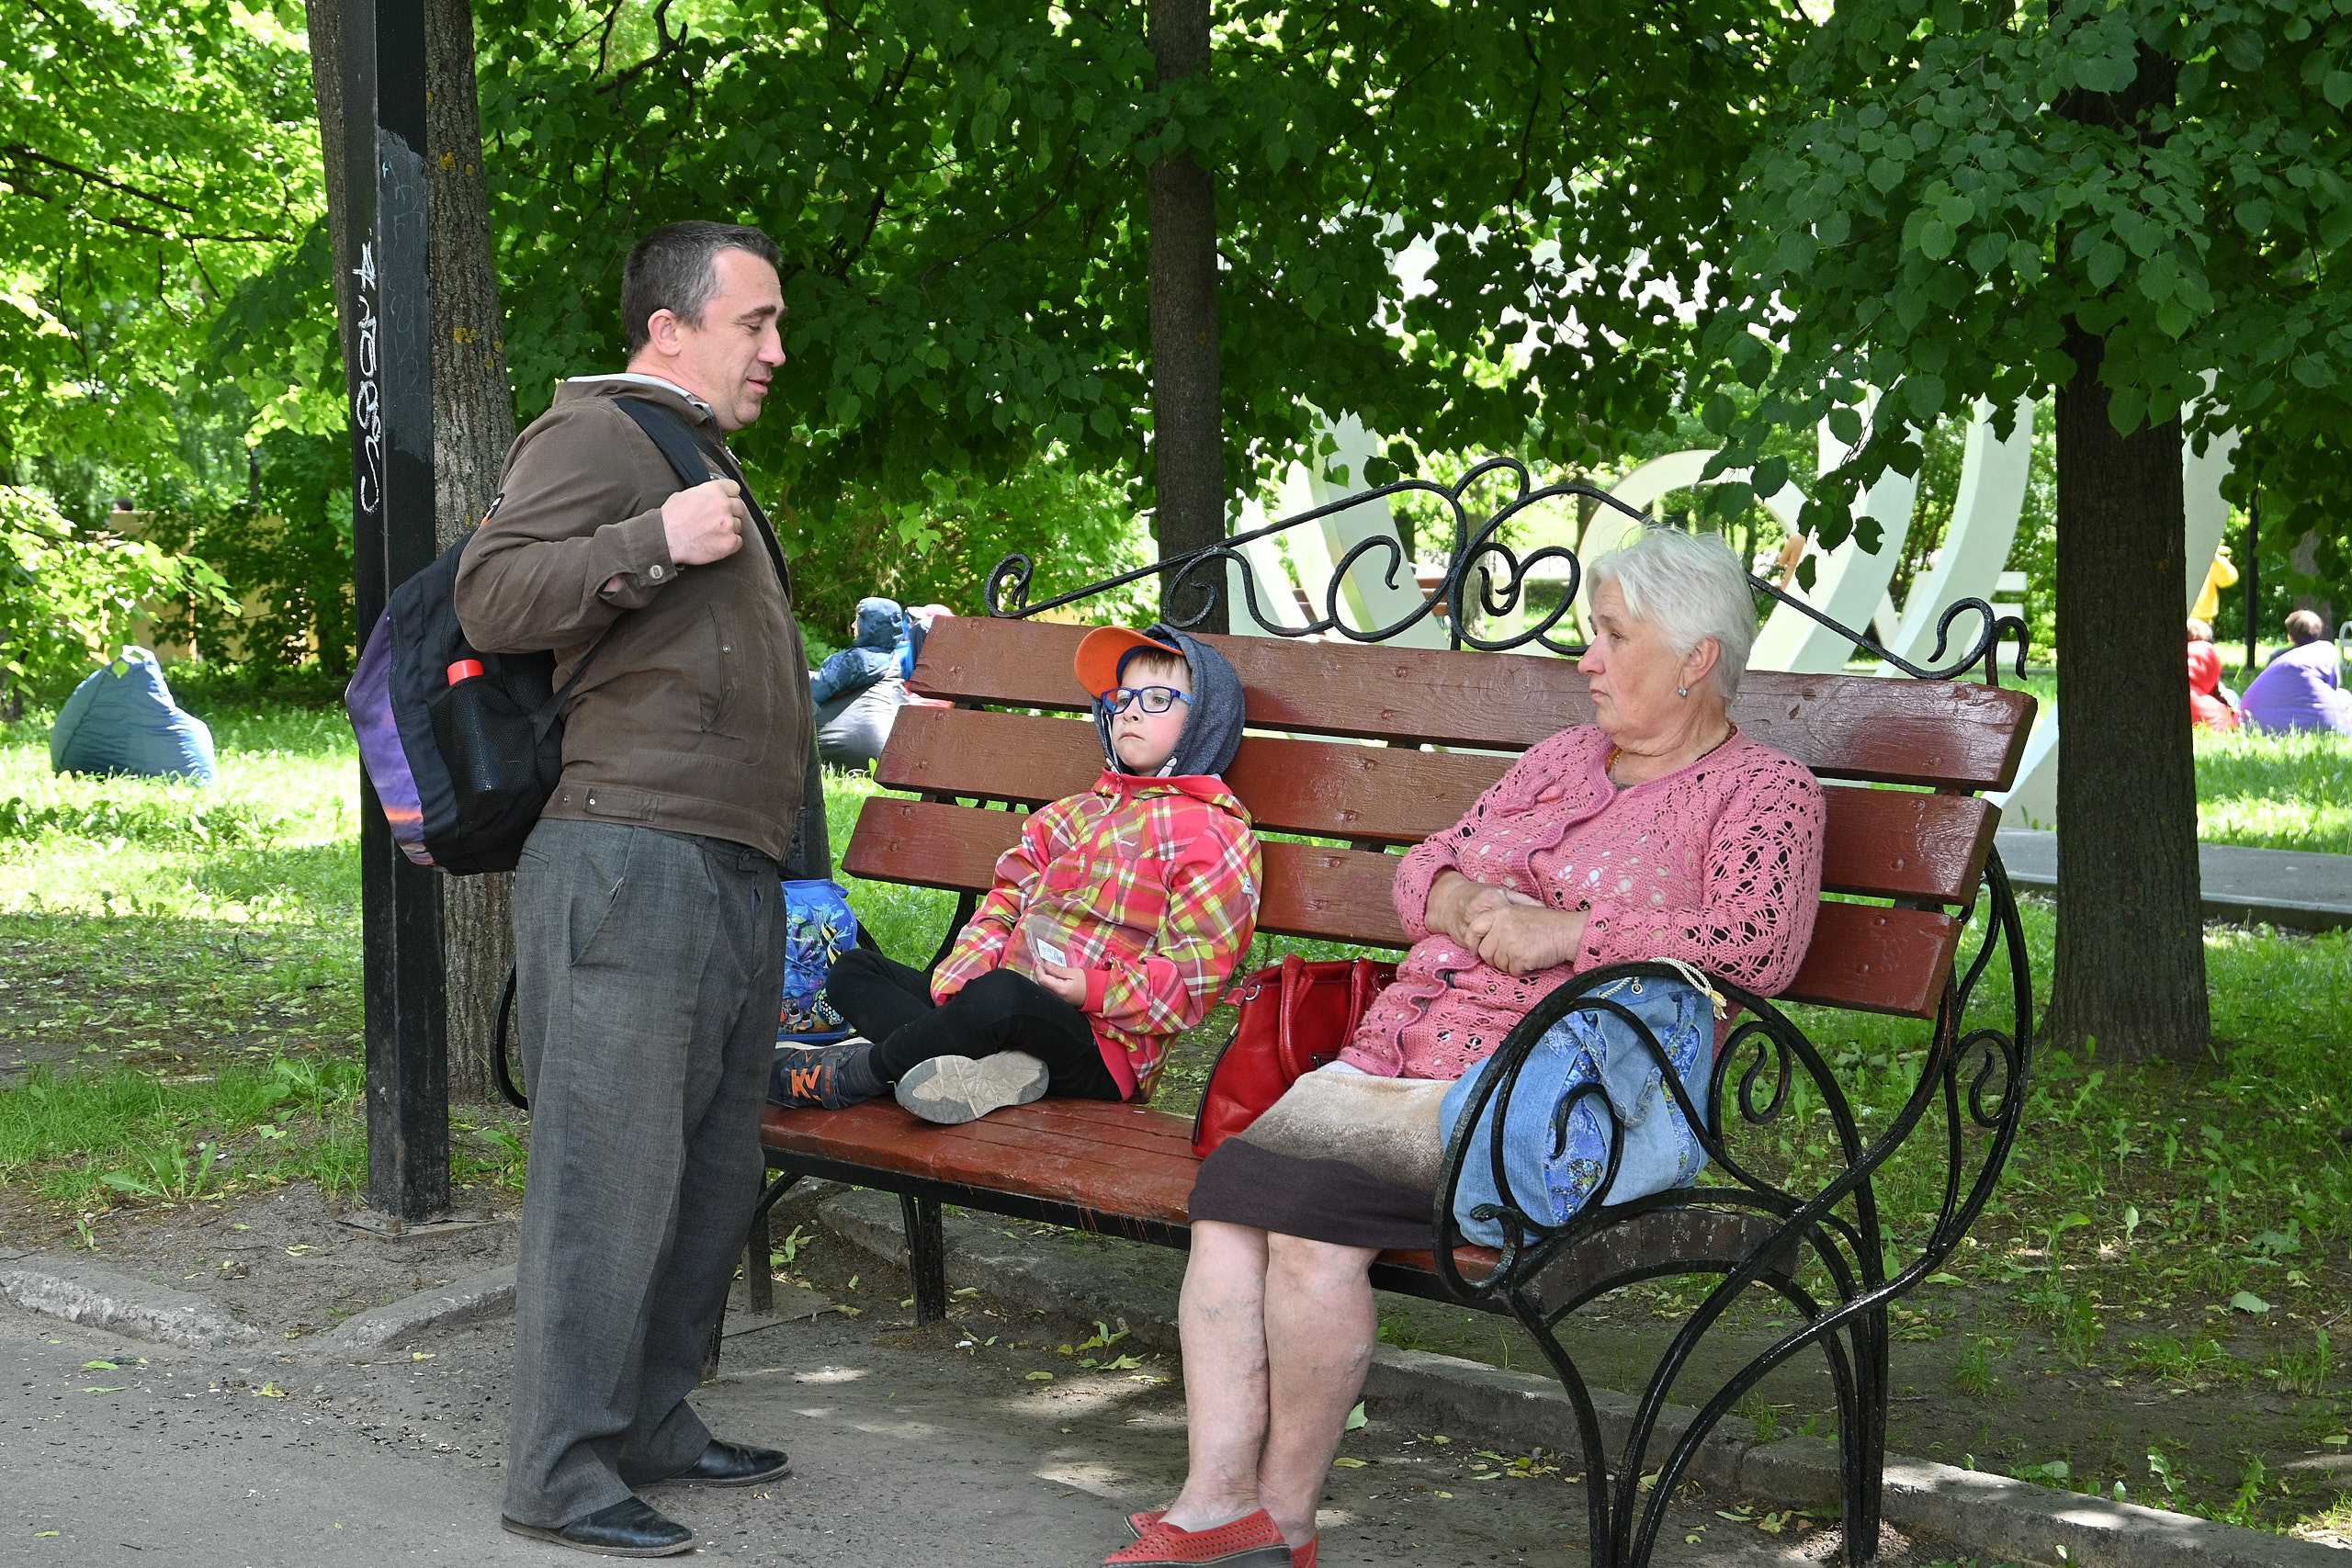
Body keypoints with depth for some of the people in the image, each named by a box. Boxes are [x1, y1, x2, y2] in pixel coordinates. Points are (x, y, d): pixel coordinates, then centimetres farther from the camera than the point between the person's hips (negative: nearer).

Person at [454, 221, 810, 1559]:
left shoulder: (708, 456, 27)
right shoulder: (591, 434, -4)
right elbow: (493, 598, -18)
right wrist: (656, 540, -25)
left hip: (734, 881, 10)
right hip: (630, 862, -10)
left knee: (715, 1172, 13)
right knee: (612, 1177, -9)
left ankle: (654, 1423, 24)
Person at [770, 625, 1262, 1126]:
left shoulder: (1214, 834, -1)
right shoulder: (1073, 813, 24)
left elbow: (1196, 976, -9)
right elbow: (1007, 902, 19)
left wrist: (1097, 990, -21)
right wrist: (963, 974, -1)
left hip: (1107, 1045, -9)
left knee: (1001, 995, -40)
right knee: (855, 970, 5)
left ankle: (853, 1071, -17)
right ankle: (983, 1069, -25)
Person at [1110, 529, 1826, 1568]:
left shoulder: (1764, 791, 4)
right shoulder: (1562, 757, 25)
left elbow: (1759, 945, -14)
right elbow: (1419, 870, 25)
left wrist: (1562, 932, -14)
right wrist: (1463, 900, 0)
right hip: (1411, 1041, 7)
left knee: (1315, 1212, -28)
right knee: (1230, 1190, -19)